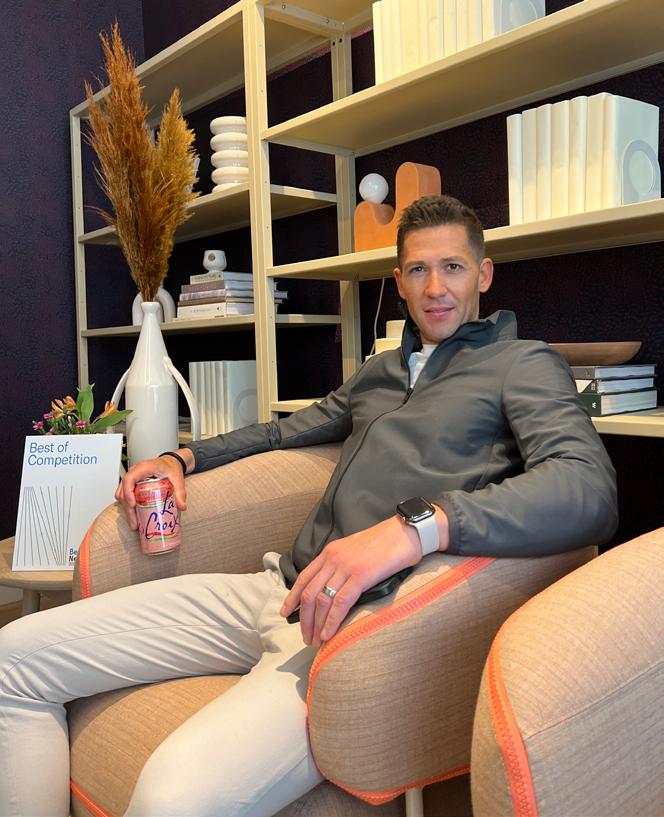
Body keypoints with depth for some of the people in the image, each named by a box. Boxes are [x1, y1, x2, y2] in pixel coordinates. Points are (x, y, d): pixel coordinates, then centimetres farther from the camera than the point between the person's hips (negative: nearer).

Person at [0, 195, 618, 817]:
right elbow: (289, 431, 39)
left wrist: (419, 523, -32)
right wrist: (183, 457, 23)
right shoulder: (379, 370, 26)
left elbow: (588, 487, -16)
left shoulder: (524, 364, 4)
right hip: (282, 589, 8)